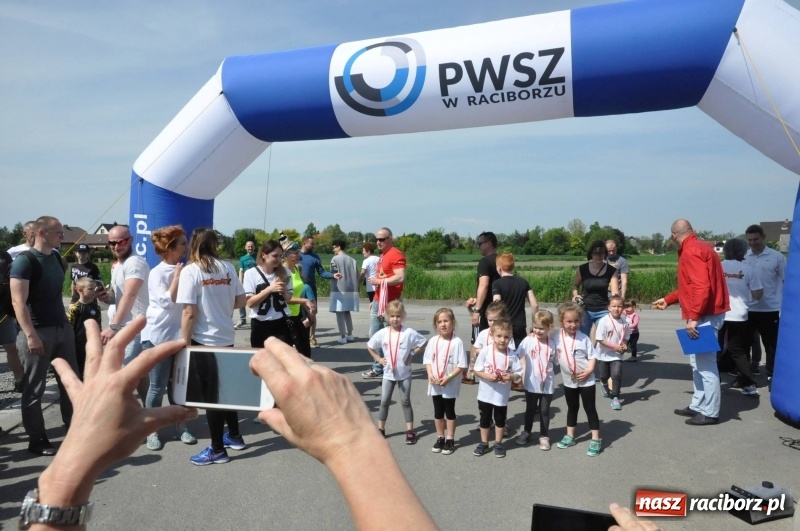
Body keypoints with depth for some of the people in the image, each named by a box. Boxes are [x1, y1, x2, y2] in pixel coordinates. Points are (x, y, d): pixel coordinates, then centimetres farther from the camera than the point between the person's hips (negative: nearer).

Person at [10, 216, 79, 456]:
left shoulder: (57, 258, 10)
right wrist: (30, 335, -24)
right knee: (34, 388, 4)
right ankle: (36, 439, 15)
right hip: (37, 332, -7)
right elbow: (18, 302, -18)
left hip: (63, 328, 7)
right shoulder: (24, 260, -11)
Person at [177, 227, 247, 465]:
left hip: (204, 340, -5)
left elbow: (189, 313, -16)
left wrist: (185, 344, -8)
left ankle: (217, 450, 15)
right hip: (227, 337, 5)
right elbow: (241, 301, 6)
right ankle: (234, 436, 34)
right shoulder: (228, 268, 1)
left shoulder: (190, 271, -12)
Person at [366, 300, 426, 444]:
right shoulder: (382, 333, -8)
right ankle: (380, 430, 21)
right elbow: (370, 346, 6)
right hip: (388, 374, 2)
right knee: (384, 402, 8)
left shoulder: (409, 332, -14)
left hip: (404, 374, -2)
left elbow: (423, 343, -4)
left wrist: (412, 354, -9)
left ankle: (410, 431, 18)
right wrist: (378, 359, -1)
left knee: (405, 401, 7)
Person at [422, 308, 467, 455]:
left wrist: (448, 377, -20)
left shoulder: (457, 342, -14)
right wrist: (430, 375, -11)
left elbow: (462, 365, -14)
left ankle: (450, 440, 23)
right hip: (435, 385, 4)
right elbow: (427, 360, 5)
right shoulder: (433, 341, -1)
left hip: (451, 385, -4)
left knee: (449, 411, 10)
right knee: (438, 412, 15)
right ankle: (440, 438, 30)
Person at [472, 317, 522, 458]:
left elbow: (519, 374, -8)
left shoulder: (512, 354, -12)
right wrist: (488, 376, -24)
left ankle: (498, 443, 35)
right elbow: (477, 370, -8)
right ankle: (484, 443, 32)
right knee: (485, 419, 15)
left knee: (500, 420, 17)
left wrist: (511, 376, -28)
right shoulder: (485, 351, -14)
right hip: (485, 393, 0)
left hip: (502, 395, 0)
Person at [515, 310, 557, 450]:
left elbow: (555, 361, 4)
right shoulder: (528, 341, -12)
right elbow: (517, 357, -7)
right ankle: (526, 432, 35)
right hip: (531, 383, 0)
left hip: (547, 384, 1)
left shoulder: (552, 343, -7)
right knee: (530, 409, 16)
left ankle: (544, 436, 28)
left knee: (544, 411, 12)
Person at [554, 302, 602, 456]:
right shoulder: (557, 337, -7)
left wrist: (589, 370, -20)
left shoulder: (583, 338, -12)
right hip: (568, 381, 3)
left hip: (586, 380, -3)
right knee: (572, 408, 18)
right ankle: (570, 436, 31)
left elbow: (592, 356, -7)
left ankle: (596, 440, 13)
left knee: (590, 409, 4)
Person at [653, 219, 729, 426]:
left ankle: (710, 412, 4)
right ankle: (698, 406, 24)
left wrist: (693, 317, -25)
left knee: (705, 363, -4)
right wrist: (668, 299, 32)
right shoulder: (697, 248, 17)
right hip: (705, 314, 11)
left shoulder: (691, 252, -16)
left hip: (704, 316, -11)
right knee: (698, 362, 16)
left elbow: (701, 287, -25)